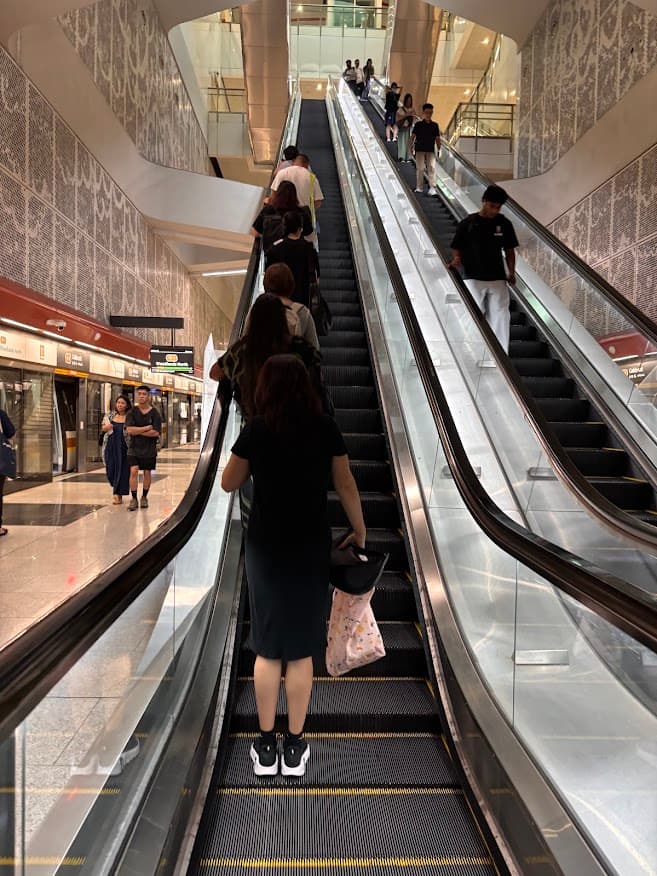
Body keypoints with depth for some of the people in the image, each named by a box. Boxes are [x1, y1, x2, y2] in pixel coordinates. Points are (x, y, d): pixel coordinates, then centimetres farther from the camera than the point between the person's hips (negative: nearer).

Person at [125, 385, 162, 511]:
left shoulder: (154, 413, -2)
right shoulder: (131, 412, 0)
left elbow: (156, 433, -12)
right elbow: (129, 430, -12)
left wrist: (138, 432, -11)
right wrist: (147, 428, -14)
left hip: (149, 449, 0)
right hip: (134, 448, 0)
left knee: (147, 473, 8)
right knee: (133, 471, -11)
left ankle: (144, 497, 24)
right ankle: (133, 499, -4)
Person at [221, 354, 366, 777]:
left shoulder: (255, 430, -6)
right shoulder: (326, 428, -5)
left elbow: (228, 484, 4)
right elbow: (346, 485, 0)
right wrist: (359, 530, 12)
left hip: (266, 548, 0)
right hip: (312, 547, 0)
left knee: (268, 648, 13)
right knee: (300, 650, 10)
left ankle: (266, 747, 24)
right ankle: (294, 748, 23)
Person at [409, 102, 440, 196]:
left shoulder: (435, 125, 8)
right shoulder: (418, 124, 3)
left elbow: (437, 138, 10)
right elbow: (413, 136, -1)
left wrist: (439, 149, 5)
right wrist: (411, 145, -12)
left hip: (431, 150, 1)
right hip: (420, 149, -1)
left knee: (431, 167, -9)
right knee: (419, 168, 0)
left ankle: (432, 187, -12)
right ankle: (419, 187, 9)